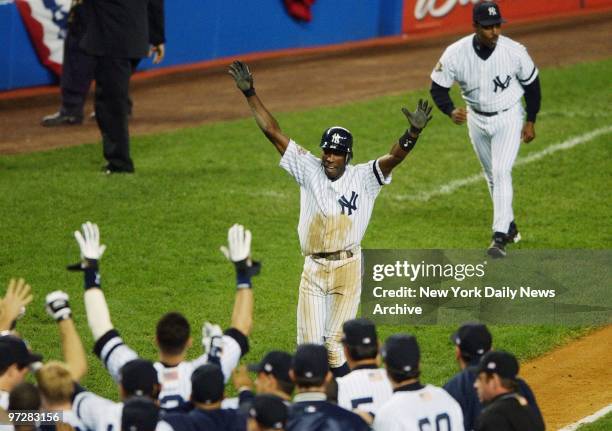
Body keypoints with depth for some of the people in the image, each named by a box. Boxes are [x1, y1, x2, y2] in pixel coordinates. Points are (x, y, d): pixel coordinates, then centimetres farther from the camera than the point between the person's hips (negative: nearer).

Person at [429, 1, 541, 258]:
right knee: (492, 176, 17)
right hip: (476, 119, 3)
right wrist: (451, 111, -32)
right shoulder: (455, 54, -22)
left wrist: (531, 121, 1)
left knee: (501, 172, -16)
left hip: (508, 118, -3)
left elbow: (531, 83, -5)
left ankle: (500, 237, -17)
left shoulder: (514, 52, -22)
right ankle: (509, 225, 37)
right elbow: (438, 87, -12)